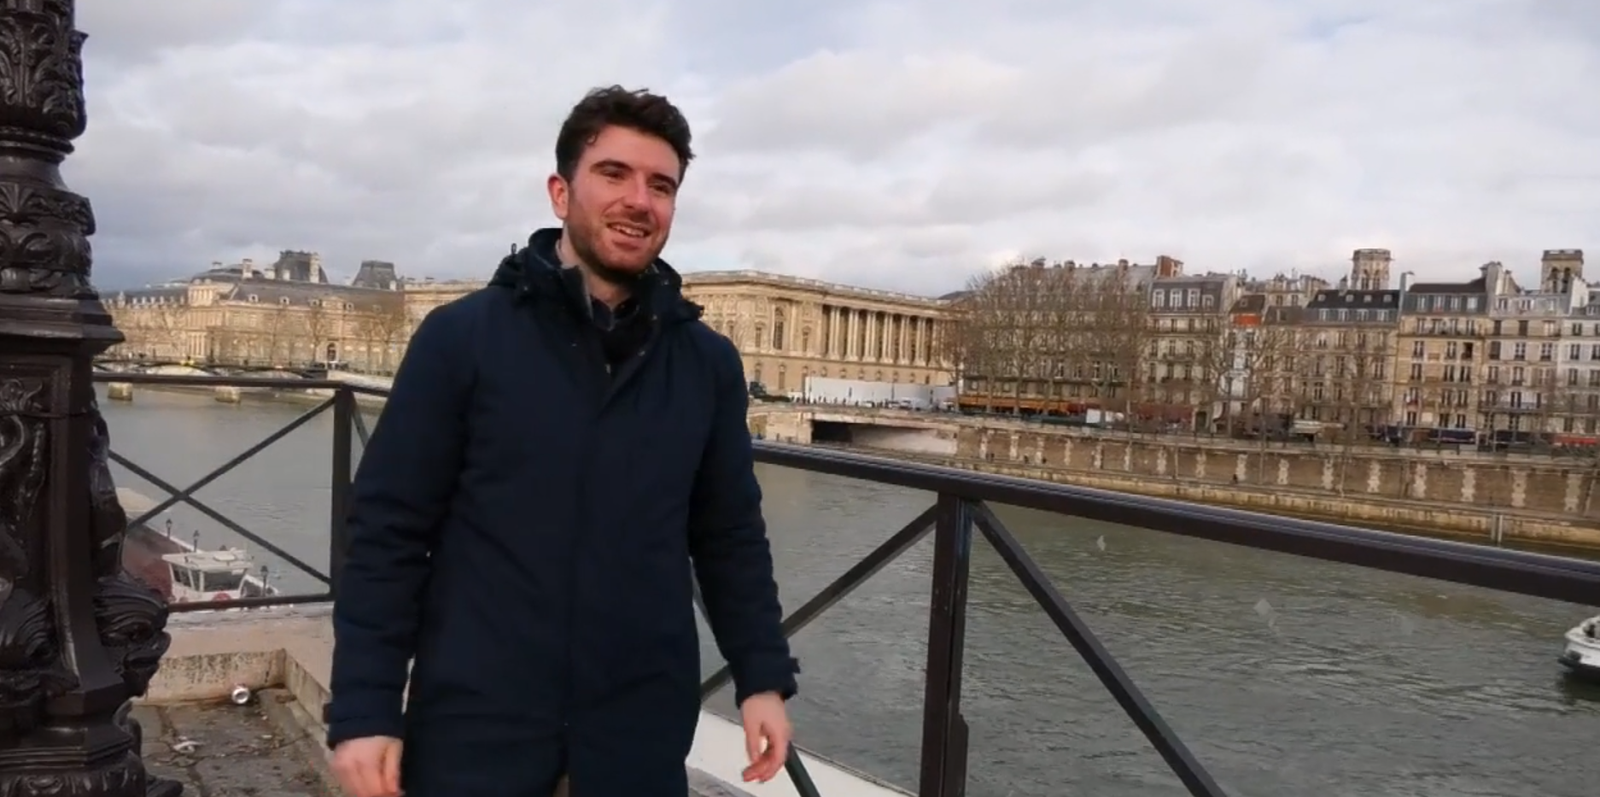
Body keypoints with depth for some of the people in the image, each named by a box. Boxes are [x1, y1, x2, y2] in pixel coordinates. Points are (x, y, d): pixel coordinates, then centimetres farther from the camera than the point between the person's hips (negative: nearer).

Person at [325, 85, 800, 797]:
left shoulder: (708, 363, 3)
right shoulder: (461, 338, -5)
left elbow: (731, 538, 8)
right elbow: (387, 534, -5)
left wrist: (762, 677, 1)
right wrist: (365, 710, -8)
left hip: (641, 733, 3)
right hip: (475, 726, -2)